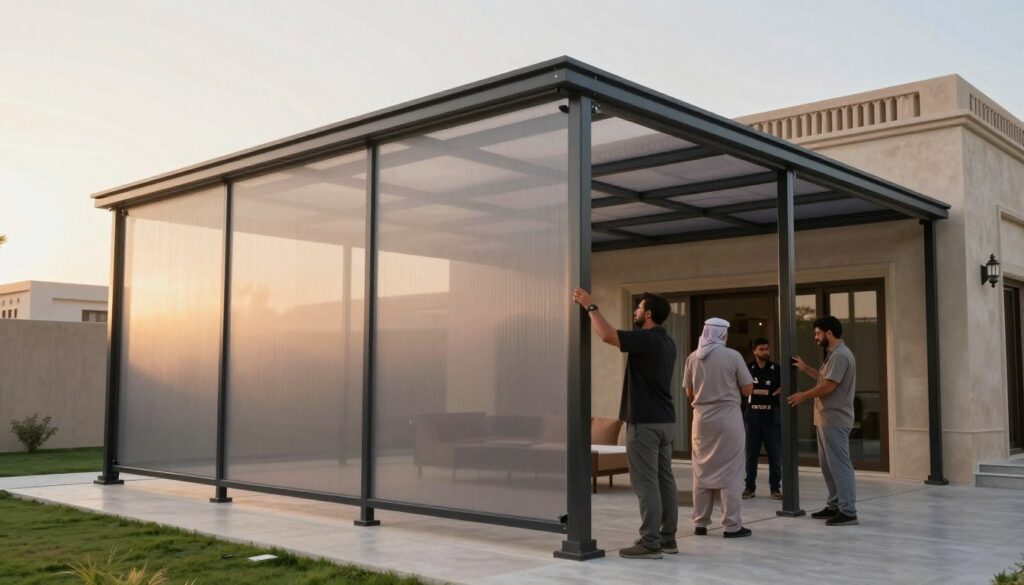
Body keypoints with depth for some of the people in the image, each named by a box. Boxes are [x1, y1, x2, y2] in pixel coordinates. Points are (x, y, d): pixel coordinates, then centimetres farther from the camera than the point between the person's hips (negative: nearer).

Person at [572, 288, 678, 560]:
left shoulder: (645, 339, -16)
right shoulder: (667, 342, 13)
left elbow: (607, 335, -23)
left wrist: (590, 306, -12)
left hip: (645, 421, -9)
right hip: (664, 420, 9)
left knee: (646, 483, -6)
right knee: (664, 479, 10)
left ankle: (650, 543, -4)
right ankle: (667, 538, 16)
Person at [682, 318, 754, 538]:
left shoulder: (693, 358, 2)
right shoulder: (733, 356, -7)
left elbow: (689, 393, 10)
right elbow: (748, 390, -1)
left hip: (702, 419, 3)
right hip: (728, 419, -3)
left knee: (702, 472, 10)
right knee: (730, 473, 2)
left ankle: (700, 523, 15)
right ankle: (732, 525, 3)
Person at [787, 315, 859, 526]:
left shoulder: (840, 355, -16)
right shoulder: (834, 354, 17)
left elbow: (829, 386, -21)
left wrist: (803, 396, -11)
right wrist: (805, 369, 18)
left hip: (834, 420, -11)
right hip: (827, 419, 11)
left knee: (840, 465, -8)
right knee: (827, 464, 15)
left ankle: (848, 512, -5)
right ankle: (834, 506, 22)